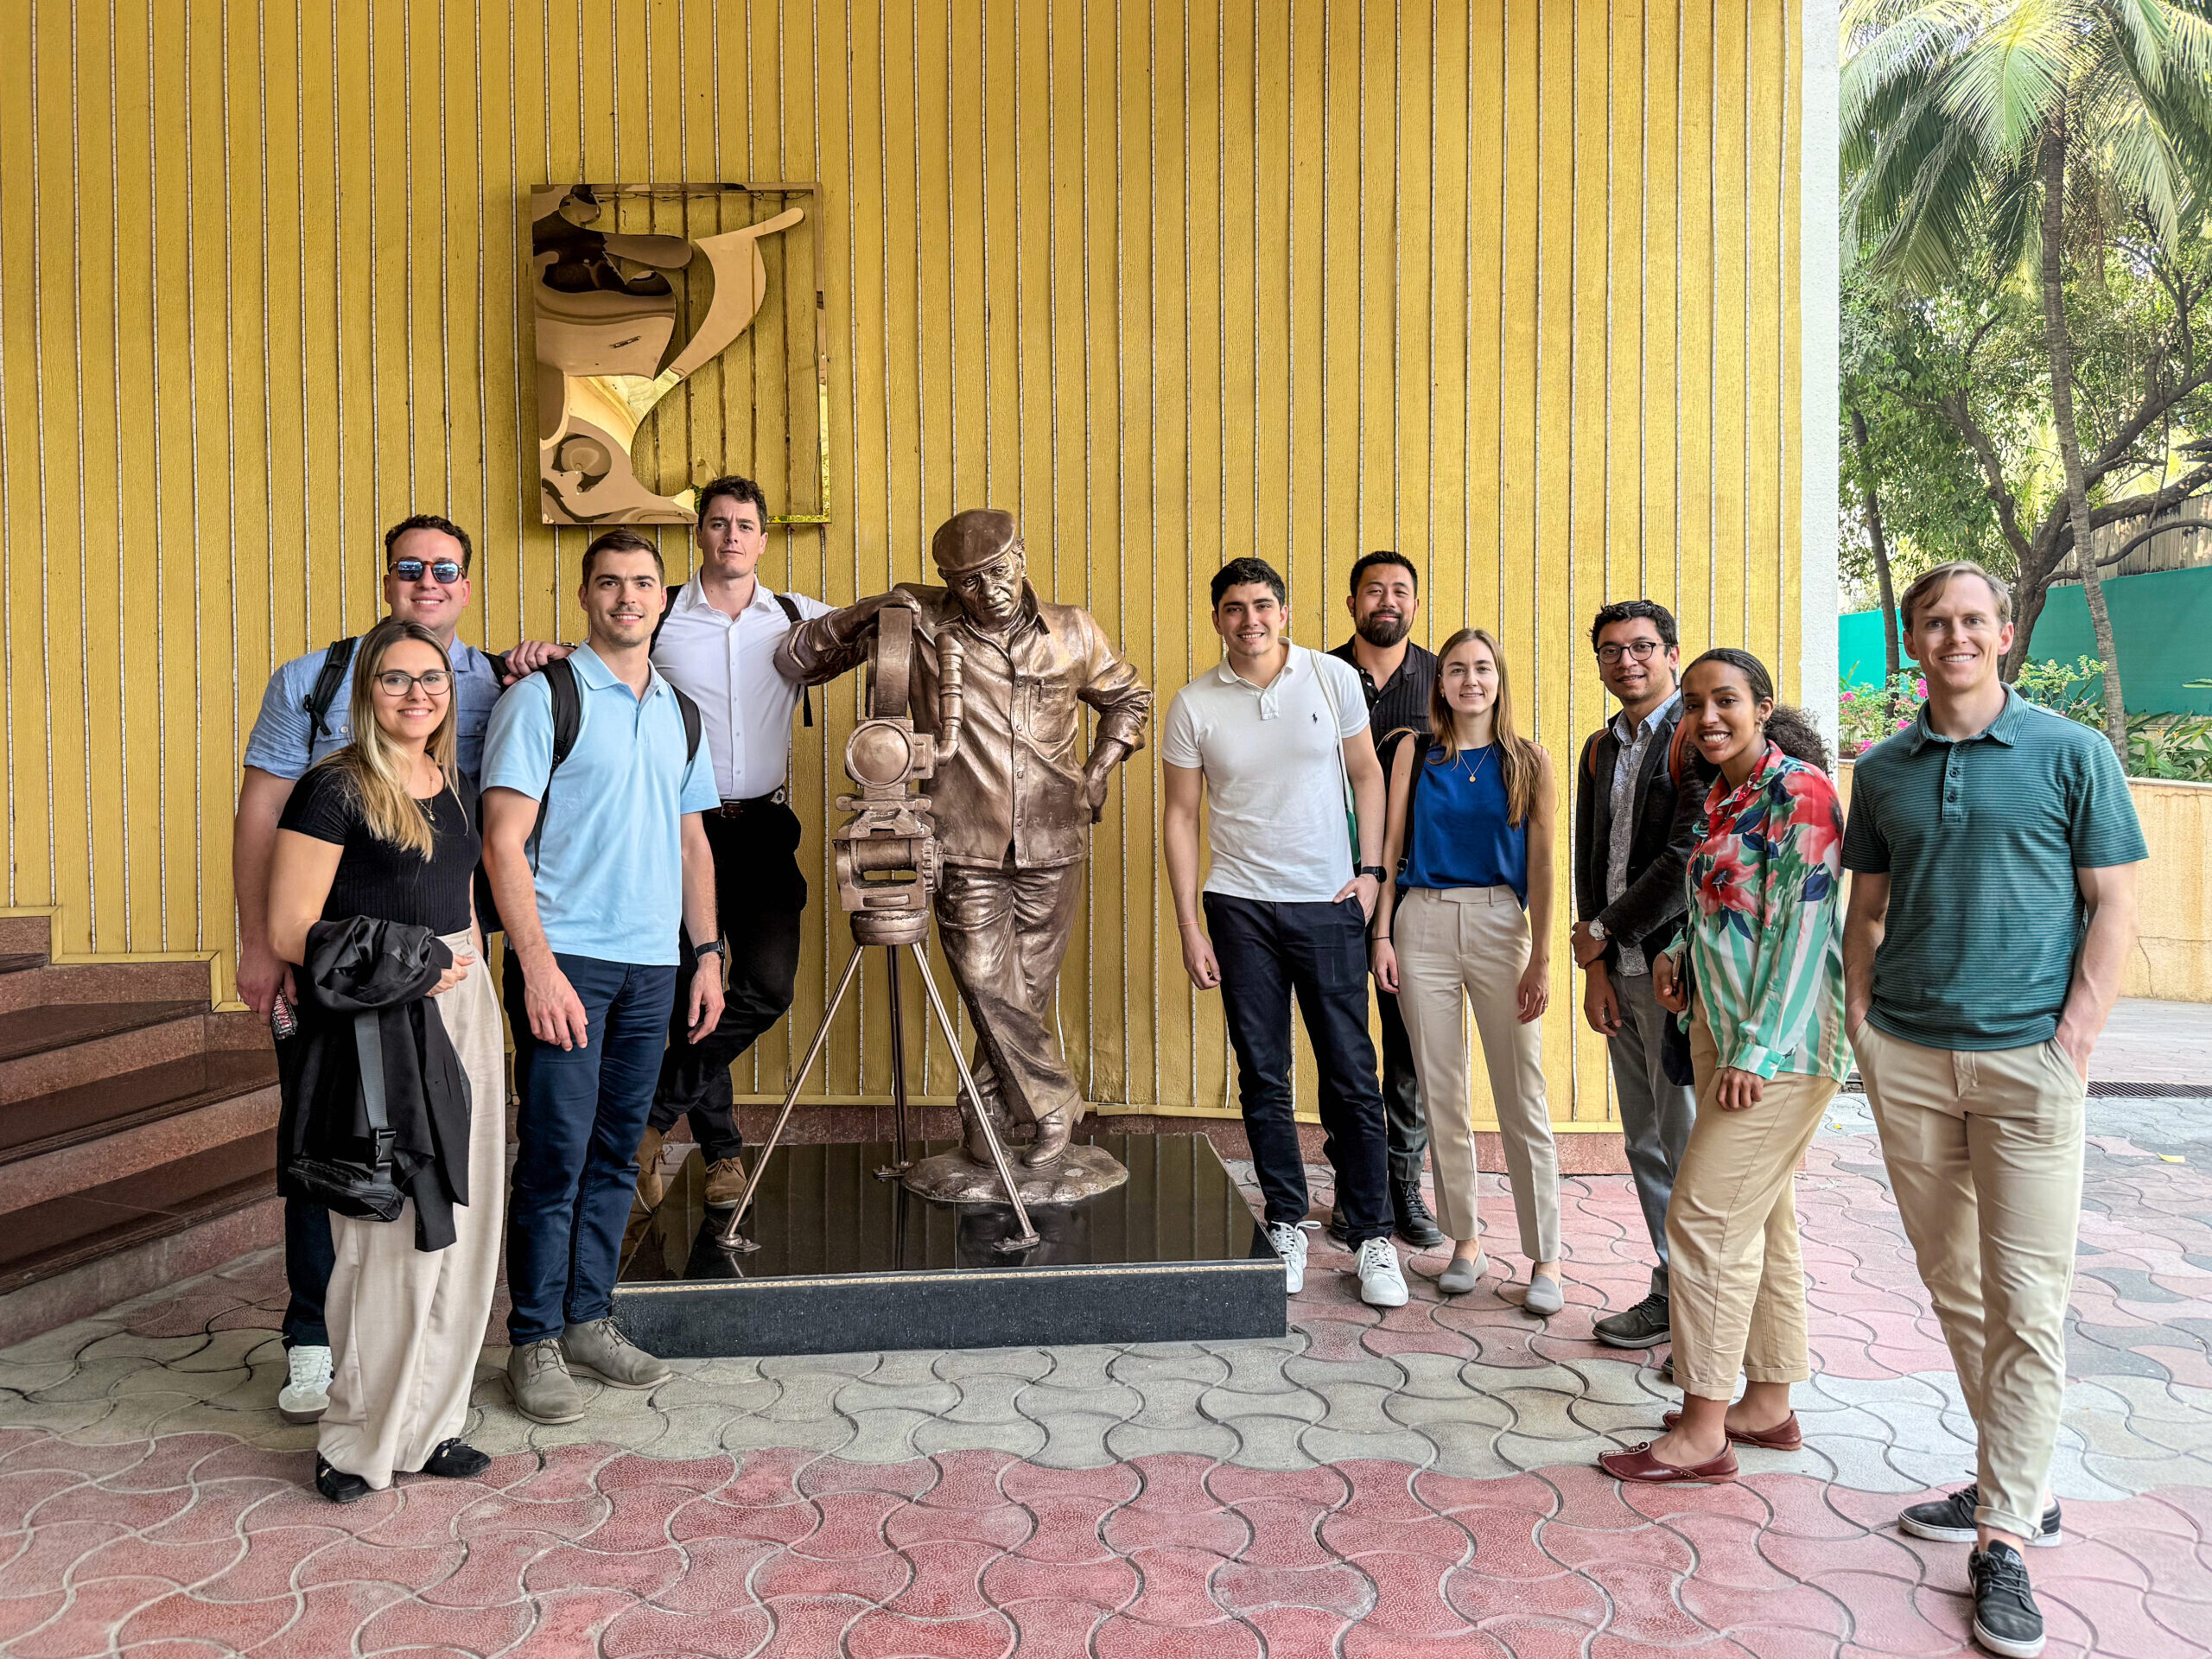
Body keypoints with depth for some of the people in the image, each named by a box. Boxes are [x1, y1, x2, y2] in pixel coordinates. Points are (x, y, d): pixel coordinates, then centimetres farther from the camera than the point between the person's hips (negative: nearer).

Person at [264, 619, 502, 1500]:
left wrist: (471, 973, 16)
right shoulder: (335, 789, -8)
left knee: (457, 1224, 9)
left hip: (461, 1010, 7)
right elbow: (289, 932, -10)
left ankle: (428, 1422, 22)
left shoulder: (454, 786, 13)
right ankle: (359, 1438, 13)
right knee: (391, 1232, -4)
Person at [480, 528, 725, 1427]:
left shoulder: (679, 711, 14)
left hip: (652, 963, 5)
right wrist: (538, 965, -17)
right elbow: (503, 841, -9)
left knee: (615, 1153, 11)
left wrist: (707, 954, 12)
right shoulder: (542, 696, -4)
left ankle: (588, 1319, 24)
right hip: (565, 956, -5)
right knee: (556, 1154, -2)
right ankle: (534, 1342, 12)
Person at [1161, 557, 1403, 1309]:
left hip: (1329, 905, 0)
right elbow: (1180, 814, 3)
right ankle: (1287, 1227, 22)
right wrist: (1189, 925, -1)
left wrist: (1370, 870, 0)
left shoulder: (1334, 678, 0)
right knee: (1263, 1078, 7)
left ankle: (1371, 1237, 12)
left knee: (1352, 1074, 1)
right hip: (1241, 907, 1)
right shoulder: (1194, 704, -1)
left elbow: (1365, 773, 9)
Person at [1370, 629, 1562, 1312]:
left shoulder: (1529, 761, 4)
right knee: (1441, 1094, 7)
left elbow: (1540, 864, 1)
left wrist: (1542, 957, -4)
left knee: (1522, 1096, 0)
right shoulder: (1416, 753, 6)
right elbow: (1390, 846, 6)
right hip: (1423, 923, 1)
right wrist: (1382, 935, -1)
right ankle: (1465, 1241, 20)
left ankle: (1545, 1258, 9)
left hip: (1500, 923, -1)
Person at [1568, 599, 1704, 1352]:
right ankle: (1673, 1291, 24)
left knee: (1690, 1144, -1)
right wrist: (1595, 967, 6)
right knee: (1645, 1143, 13)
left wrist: (1603, 931, -9)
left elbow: (1689, 859, -17)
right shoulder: (1601, 747, 15)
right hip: (1622, 971, 7)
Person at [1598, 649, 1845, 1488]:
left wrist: (1757, 1050, -19)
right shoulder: (1721, 796, 12)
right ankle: (1769, 1403, 26)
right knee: (1760, 1220, 14)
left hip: (1778, 1040, -9)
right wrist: (1677, 953, 5)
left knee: (1706, 1218, -7)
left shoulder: (1798, 790, -14)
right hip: (1724, 1031, 9)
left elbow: (1802, 924, -18)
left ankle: (1704, 1430, 2)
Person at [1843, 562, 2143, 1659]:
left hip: (2026, 1061, -3)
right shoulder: (1883, 769, 9)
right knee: (1953, 1285, 11)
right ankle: (2017, 1485, 26)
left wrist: (2074, 1041, -9)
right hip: (1906, 1059, 4)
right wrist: (1861, 1021, 5)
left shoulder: (2071, 755, 0)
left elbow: (2114, 909, -1)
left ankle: (2003, 1541, 6)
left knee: (2027, 1300, -3)